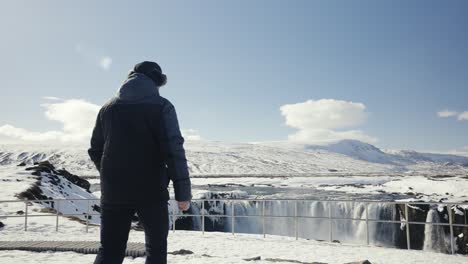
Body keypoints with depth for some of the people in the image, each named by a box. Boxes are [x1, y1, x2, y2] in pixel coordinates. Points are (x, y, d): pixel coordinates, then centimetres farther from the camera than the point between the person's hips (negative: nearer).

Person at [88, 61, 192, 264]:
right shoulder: (161, 106, -5)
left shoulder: (107, 108, 11)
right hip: (151, 191, -4)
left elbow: (95, 151, 15)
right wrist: (183, 191, -11)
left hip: (113, 192, 4)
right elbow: (174, 150, -14)